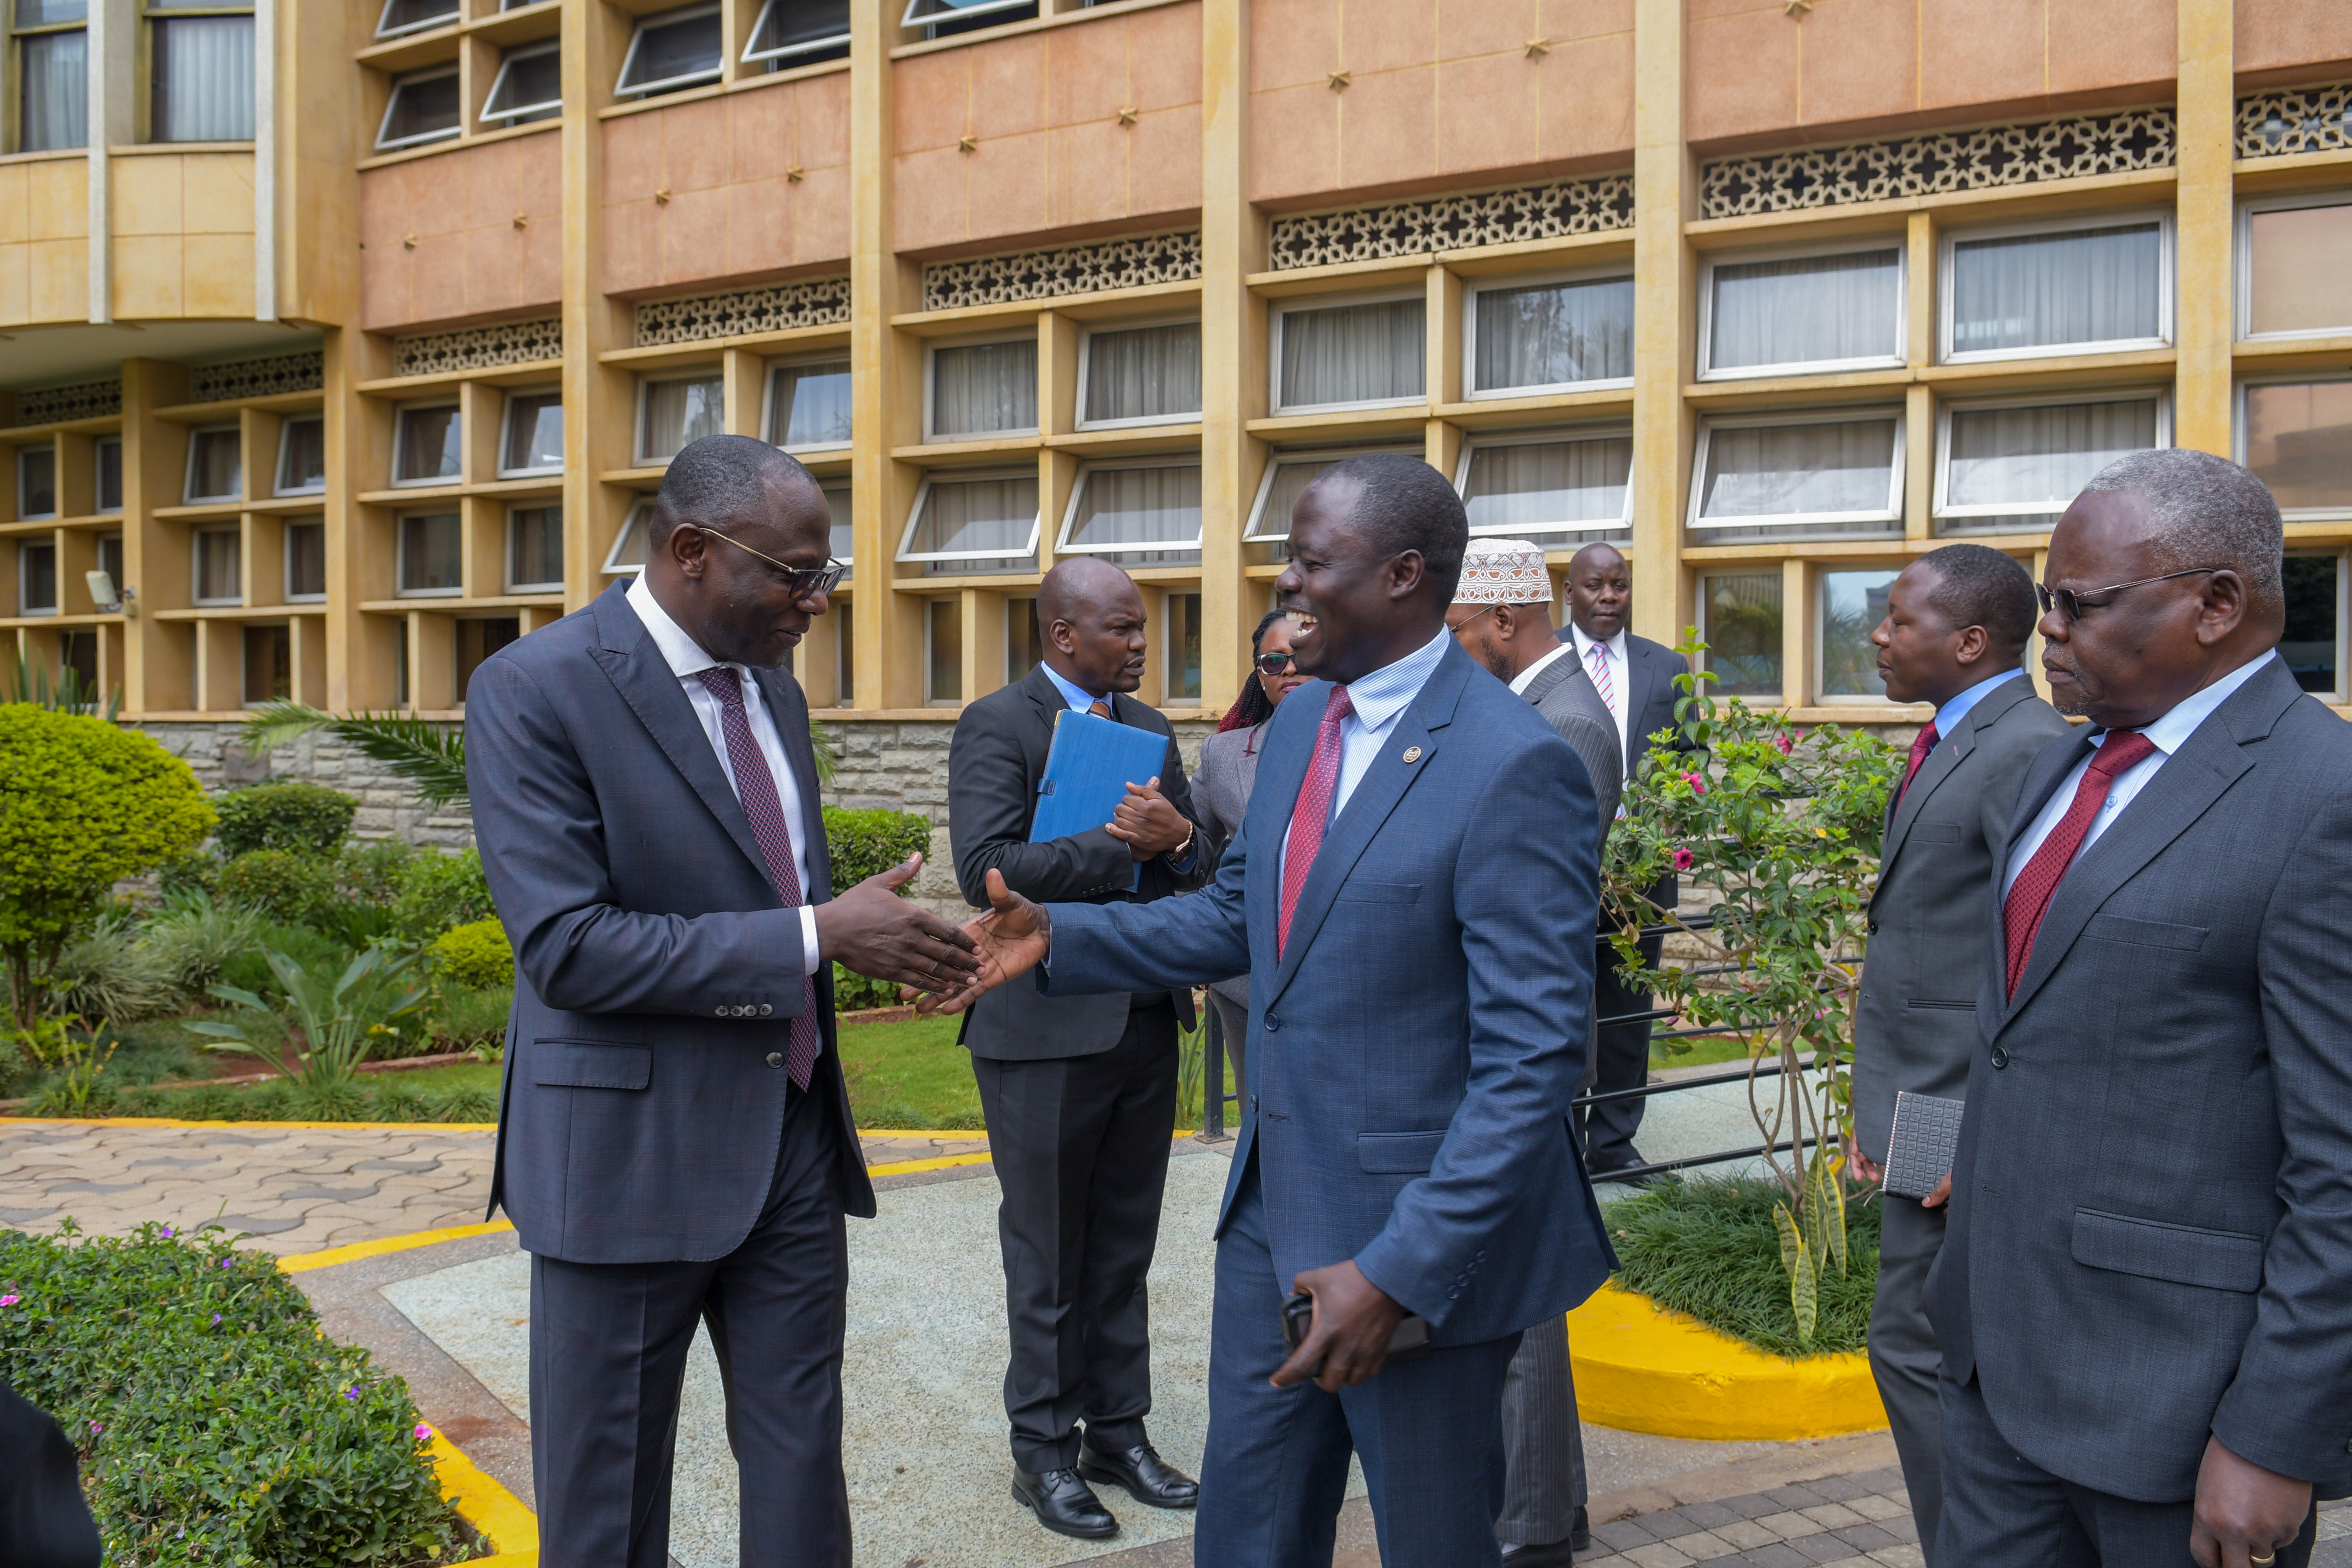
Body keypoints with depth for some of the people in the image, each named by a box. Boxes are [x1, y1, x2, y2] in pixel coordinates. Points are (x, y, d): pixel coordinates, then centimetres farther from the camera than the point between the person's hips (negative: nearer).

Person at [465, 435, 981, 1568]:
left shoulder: (773, 684, 8)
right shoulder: (532, 692, -15)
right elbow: (568, 948, -22)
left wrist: (876, 930, 1)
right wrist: (817, 938, -23)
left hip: (794, 1142, 6)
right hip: (632, 1153, -6)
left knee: (803, 1473, 14)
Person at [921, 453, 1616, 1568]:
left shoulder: (1512, 766, -20)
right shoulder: (1300, 723, 6)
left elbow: (1534, 1055, -22)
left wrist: (1399, 1271, -24)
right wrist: (1056, 935, 2)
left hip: (1422, 1237, -7)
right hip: (1274, 1213, 7)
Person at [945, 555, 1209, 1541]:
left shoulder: (1150, 728, 11)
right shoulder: (997, 725, -9)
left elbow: (1200, 865, 10)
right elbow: (986, 869, -22)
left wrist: (1177, 838, -13)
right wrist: (1123, 847, -20)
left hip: (1147, 1024, 6)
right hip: (1046, 1031, -6)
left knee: (1123, 1253, 16)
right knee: (1048, 1260, 8)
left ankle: (1118, 1433, 29)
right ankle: (1045, 1452, 22)